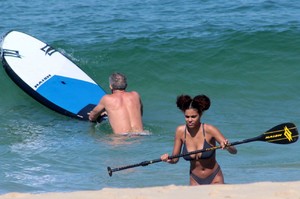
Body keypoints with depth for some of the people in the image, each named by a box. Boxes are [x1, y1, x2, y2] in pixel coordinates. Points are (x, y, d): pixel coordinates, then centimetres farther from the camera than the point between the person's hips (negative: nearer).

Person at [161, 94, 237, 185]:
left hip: (214, 179, -2)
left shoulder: (209, 130, -18)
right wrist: (168, 159, -23)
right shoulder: (180, 131, -10)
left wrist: (227, 146, -41)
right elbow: (175, 159, -1)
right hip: (195, 180, 2)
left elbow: (234, 151, -19)